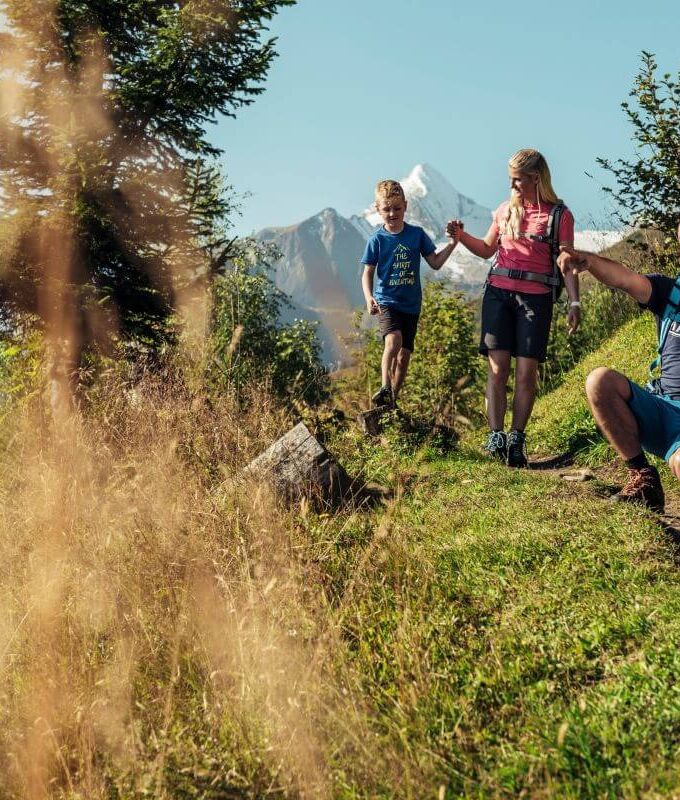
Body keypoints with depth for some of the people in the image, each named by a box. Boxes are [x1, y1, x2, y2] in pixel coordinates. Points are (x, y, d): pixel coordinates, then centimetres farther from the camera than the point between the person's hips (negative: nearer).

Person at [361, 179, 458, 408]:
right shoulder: (377, 239, -4)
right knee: (393, 339, -30)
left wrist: (452, 243, -7)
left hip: (411, 304, 3)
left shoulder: (417, 234, 2)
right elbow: (368, 273, -2)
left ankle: (392, 400, 22)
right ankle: (385, 389, -27)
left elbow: (435, 263, 7)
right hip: (386, 302, -3)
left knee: (404, 354, 8)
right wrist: (369, 298, -18)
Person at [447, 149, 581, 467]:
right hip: (498, 293, 3)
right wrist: (462, 236, 3)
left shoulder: (559, 215, 1)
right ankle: (495, 437, -8)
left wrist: (574, 303, -11)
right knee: (497, 367, -6)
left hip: (535, 298, -2)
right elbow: (487, 249, 20)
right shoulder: (506, 209, 10)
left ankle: (516, 441, 1)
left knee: (526, 372, -4)